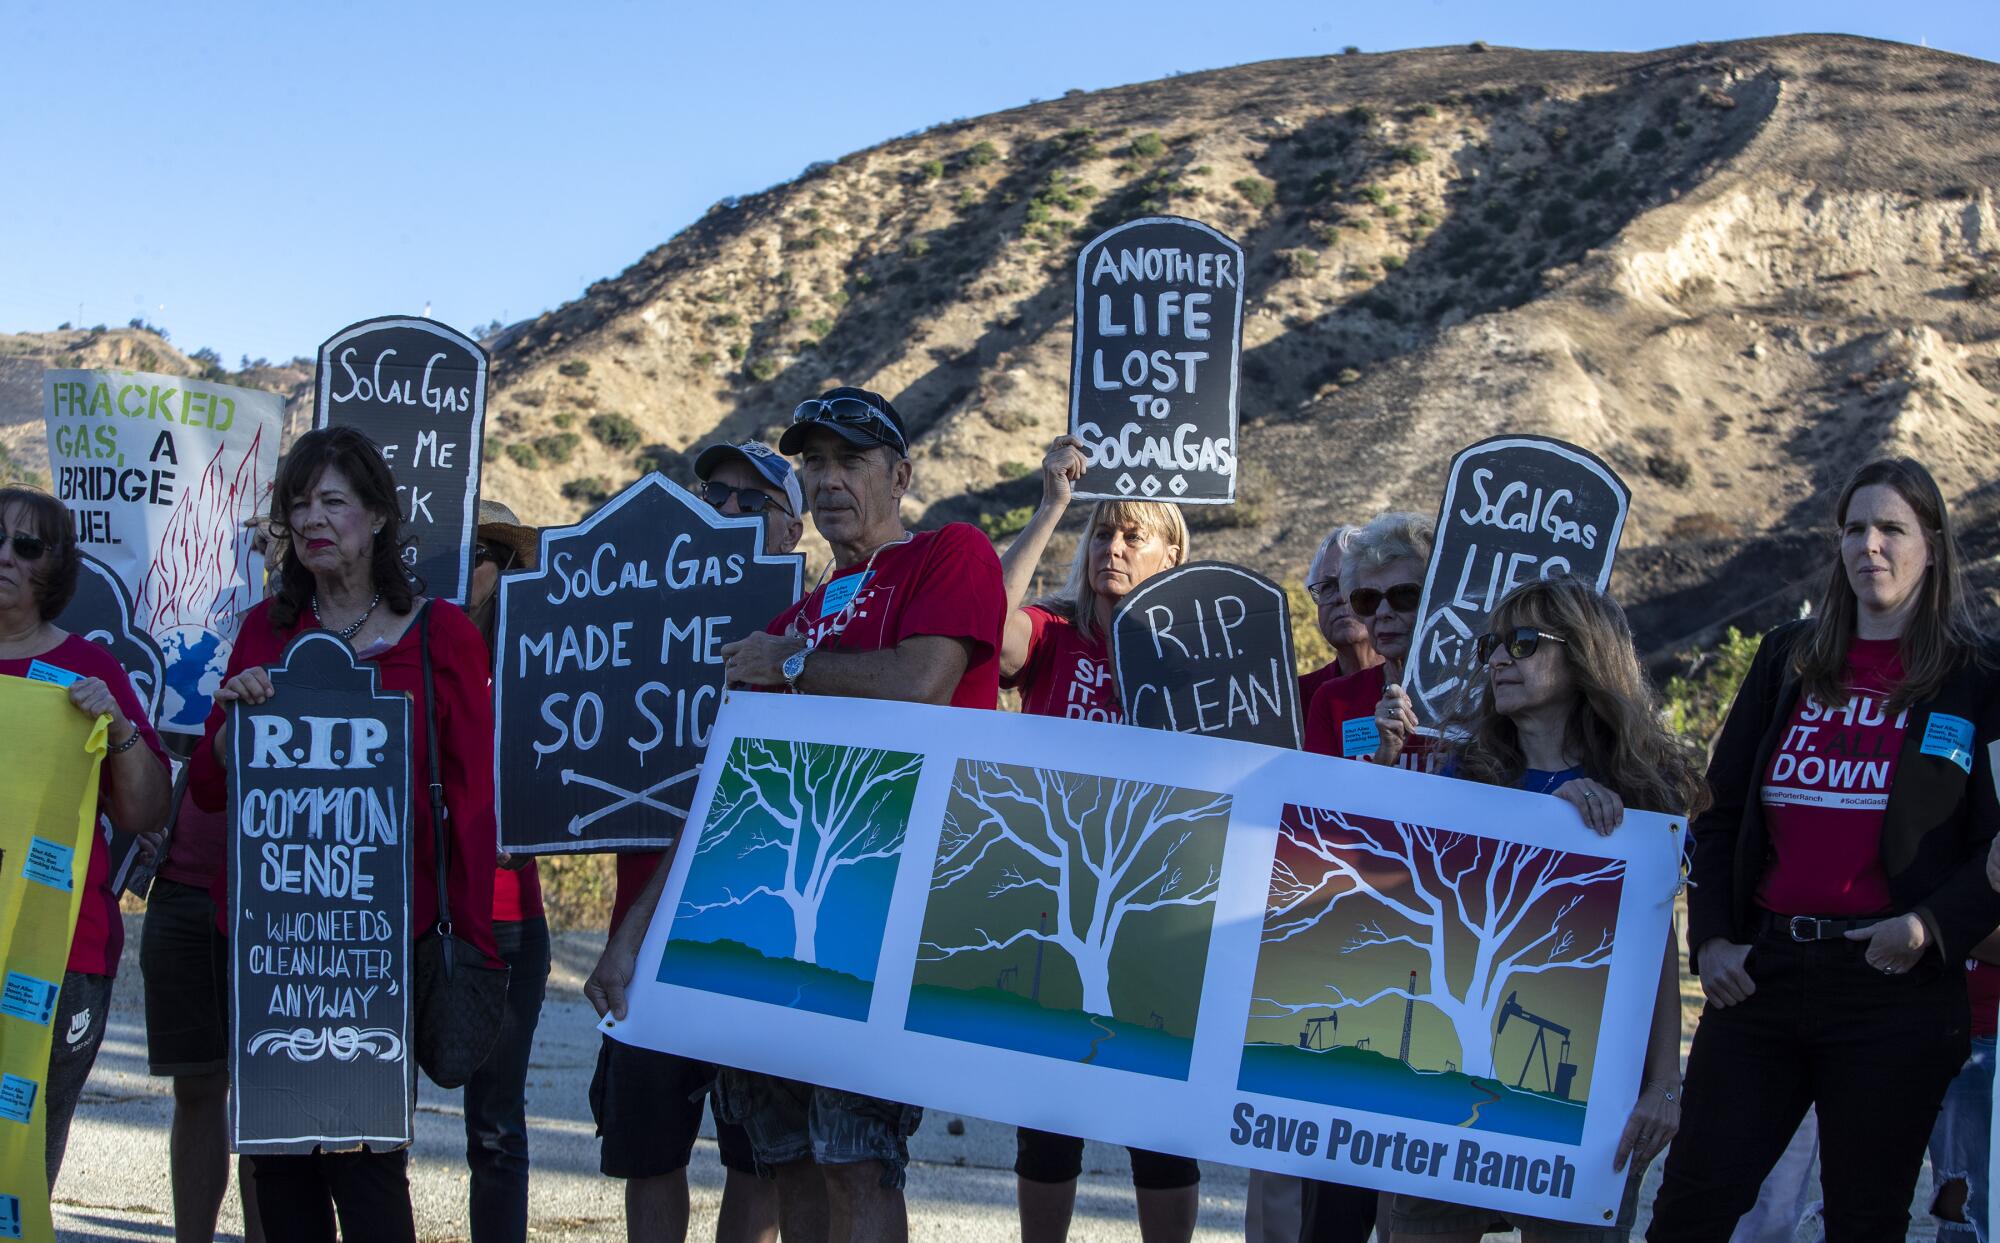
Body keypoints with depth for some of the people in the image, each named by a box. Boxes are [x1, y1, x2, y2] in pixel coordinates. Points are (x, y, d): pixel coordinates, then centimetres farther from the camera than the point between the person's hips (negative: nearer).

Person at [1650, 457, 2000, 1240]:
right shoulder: (1789, 660, 12)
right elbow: (1722, 809, 13)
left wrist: (1933, 925, -16)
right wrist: (1710, 939, 2)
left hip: (1894, 986, -3)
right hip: (1761, 970, 3)